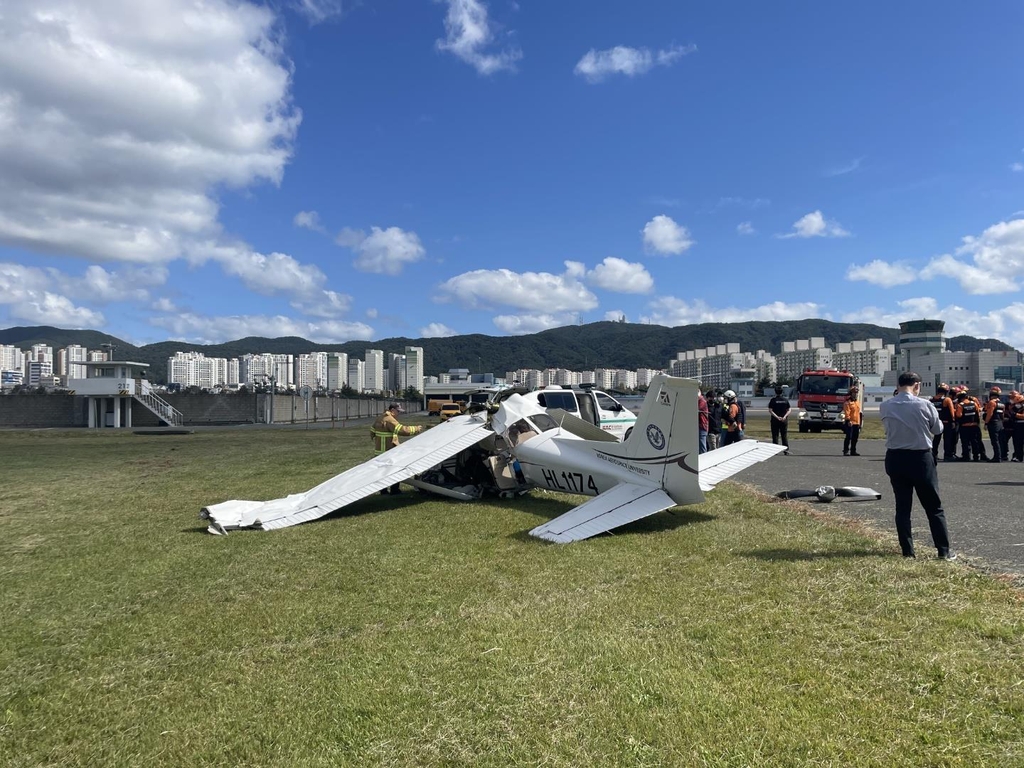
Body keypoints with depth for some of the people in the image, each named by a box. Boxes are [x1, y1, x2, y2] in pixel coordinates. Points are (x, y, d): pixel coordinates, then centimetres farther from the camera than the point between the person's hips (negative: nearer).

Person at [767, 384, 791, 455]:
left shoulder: (773, 400, -5)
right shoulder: (786, 400, 4)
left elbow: (770, 411, -12)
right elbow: (789, 410, -1)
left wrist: (777, 417, -15)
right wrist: (785, 416, -10)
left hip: (775, 420, -2)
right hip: (784, 420, 2)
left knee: (775, 435, 2)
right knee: (785, 435, 7)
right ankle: (786, 450, 4)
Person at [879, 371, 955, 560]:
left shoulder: (885, 407, -5)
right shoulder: (923, 405, -12)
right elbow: (938, 429, 3)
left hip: (895, 459, 3)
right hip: (920, 459, -2)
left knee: (902, 506, 10)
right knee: (934, 507, 9)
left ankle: (907, 550, 12)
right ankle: (944, 550, 13)